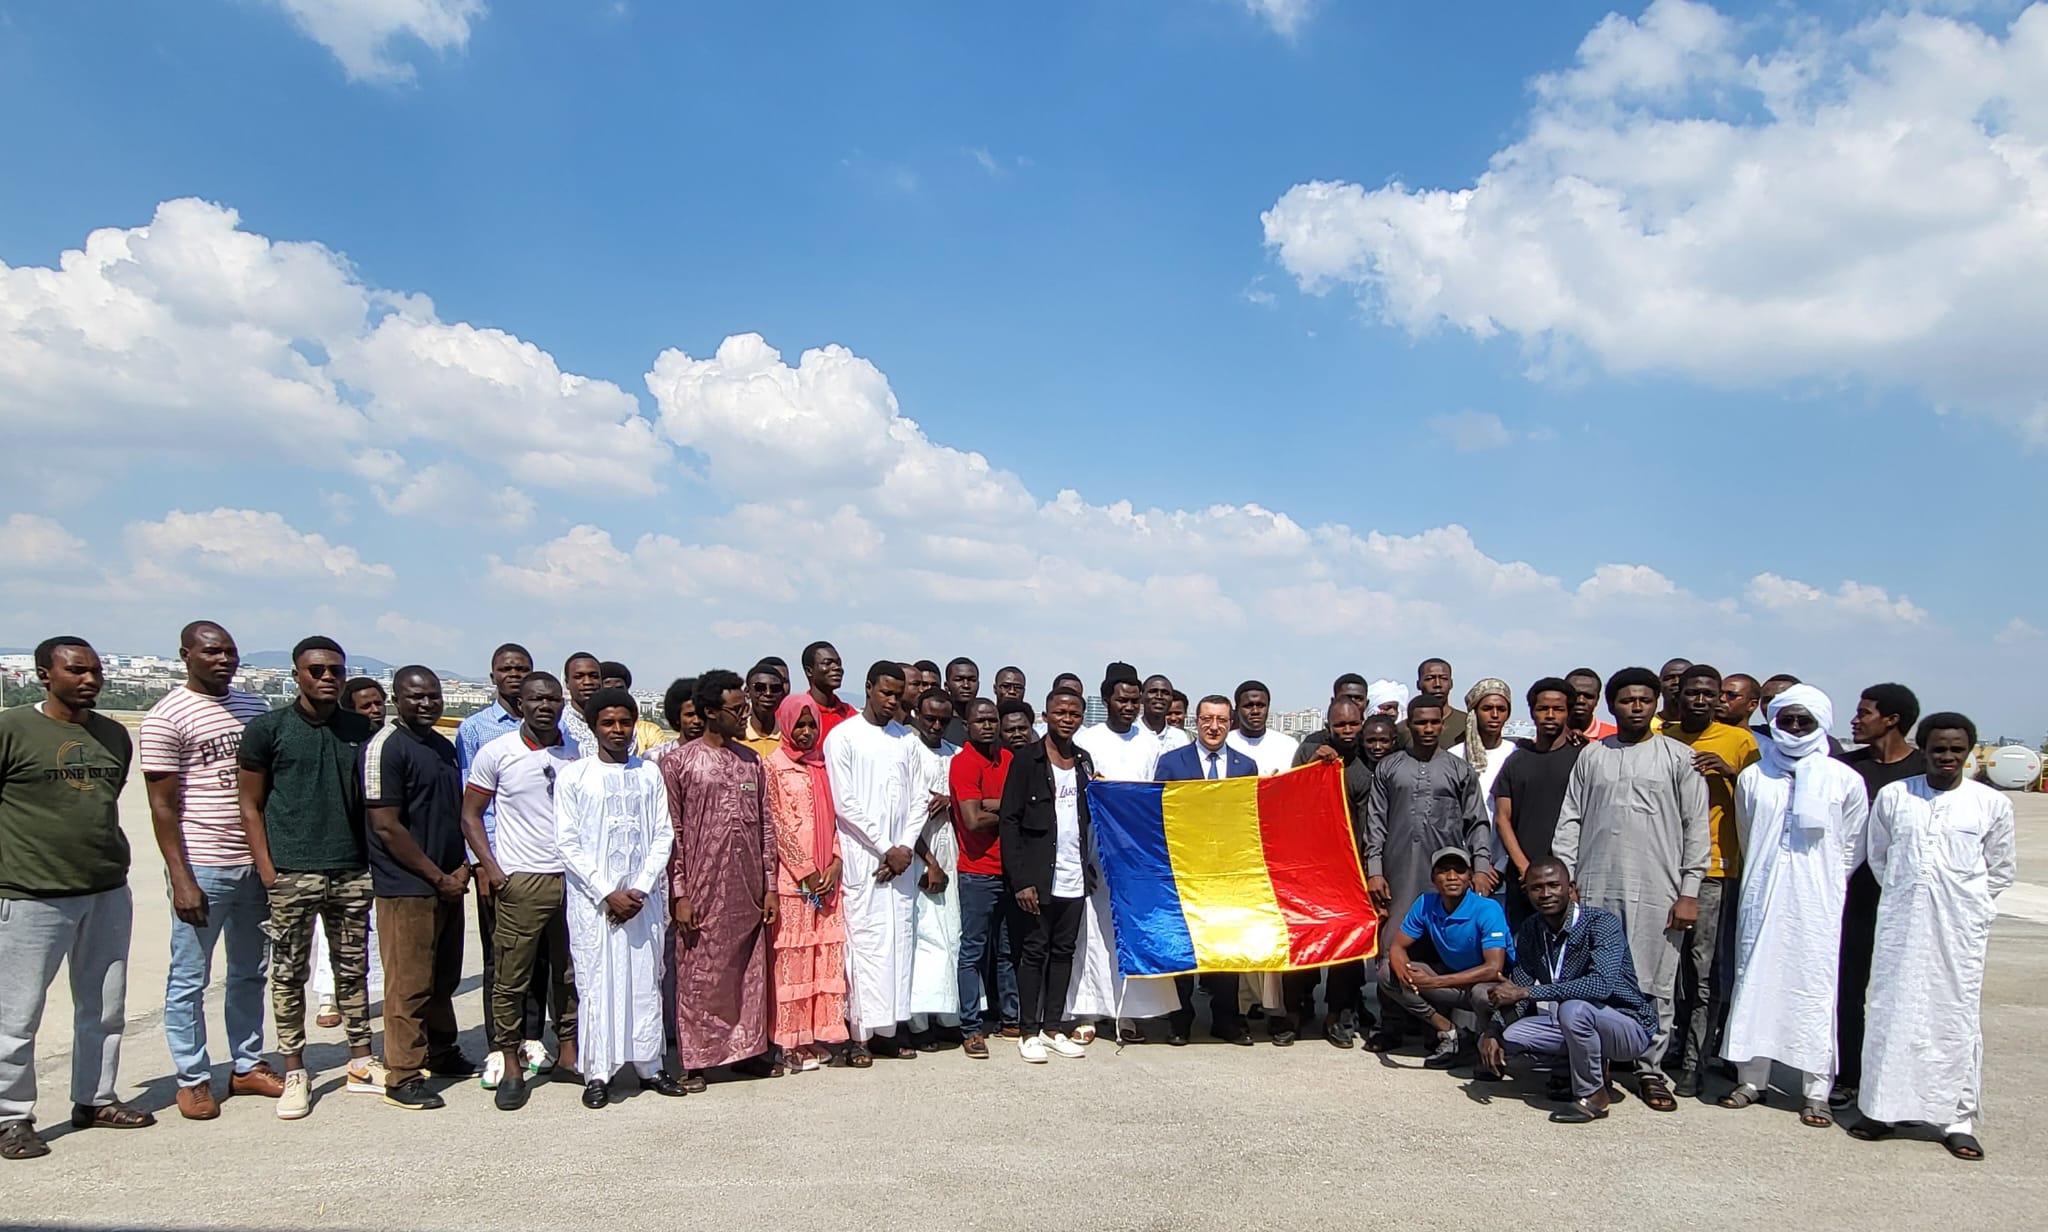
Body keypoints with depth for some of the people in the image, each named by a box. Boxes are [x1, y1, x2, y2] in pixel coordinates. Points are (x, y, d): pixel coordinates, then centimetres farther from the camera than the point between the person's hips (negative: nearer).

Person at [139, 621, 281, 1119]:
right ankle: (192, 1079, 18)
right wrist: (181, 879, -14)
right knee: (190, 979, 5)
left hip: (257, 863, 6)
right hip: (203, 868, -6)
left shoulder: (254, 707, 9)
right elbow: (162, 807, -10)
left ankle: (248, 1066, 27)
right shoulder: (166, 718, -9)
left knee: (251, 972, 15)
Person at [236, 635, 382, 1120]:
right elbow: (250, 803, -1)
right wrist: (266, 867, -8)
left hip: (353, 872, 3)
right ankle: (295, 1074, 15)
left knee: (353, 970, 11)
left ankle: (361, 1062, 21)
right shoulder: (267, 729, -2)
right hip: (292, 874, -3)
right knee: (289, 974, 4)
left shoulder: (361, 730, 8)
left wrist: (374, 859, 7)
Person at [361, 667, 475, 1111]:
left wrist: (462, 866, 3)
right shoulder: (386, 747, -12)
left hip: (447, 883, 8)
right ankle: (402, 1077, 8)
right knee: (409, 983, -2)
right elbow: (387, 827, -16)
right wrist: (438, 877, -12)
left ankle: (441, 1054, 31)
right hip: (407, 887, -8)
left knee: (444, 978, 17)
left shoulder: (444, 747, 13)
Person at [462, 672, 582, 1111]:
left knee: (570, 973, 10)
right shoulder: (496, 753, -2)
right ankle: (512, 1066, 14)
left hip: (572, 877, 3)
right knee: (512, 977, 2)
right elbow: (470, 814, 2)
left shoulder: (576, 753, 7)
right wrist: (489, 867, -9)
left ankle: (568, 1051, 24)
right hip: (520, 880, -3)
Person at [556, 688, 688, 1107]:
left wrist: (640, 889, -7)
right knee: (595, 983, 0)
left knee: (646, 981, 7)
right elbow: (567, 843, -4)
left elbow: (663, 836, 5)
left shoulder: (650, 774, 8)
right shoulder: (573, 775, 0)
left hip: (642, 896, 2)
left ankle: (649, 1065, 17)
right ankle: (597, 1073, 9)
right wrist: (607, 894, -10)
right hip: (591, 898, -2)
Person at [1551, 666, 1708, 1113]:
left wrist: (1689, 892, -4)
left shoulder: (1678, 757, 4)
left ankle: (1650, 1069, 16)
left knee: (1655, 985, 3)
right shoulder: (1592, 755, 10)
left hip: (1658, 892, -2)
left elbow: (1696, 828, 2)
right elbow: (1570, 821, 10)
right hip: (1595, 889, 2)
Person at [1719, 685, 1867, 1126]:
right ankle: (1751, 1079, 15)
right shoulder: (1753, 777, 8)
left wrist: (1824, 883, 7)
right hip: (1761, 900, 2)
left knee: (1816, 989, -1)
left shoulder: (1844, 780, 1)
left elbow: (1853, 846, 8)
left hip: (1817, 904, -2)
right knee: (1754, 983, 4)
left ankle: (1817, 1092, 7)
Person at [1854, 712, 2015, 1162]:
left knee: (1957, 1017, 2)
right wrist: (1902, 895, 10)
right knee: (1890, 1012, 4)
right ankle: (1880, 1107, 14)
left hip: (1961, 928, -1)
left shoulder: (1992, 804, 1)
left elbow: (2001, 869, 11)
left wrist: (1968, 904, 8)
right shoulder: (1893, 796, 2)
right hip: (1900, 923, 1)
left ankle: (1957, 1118, 12)